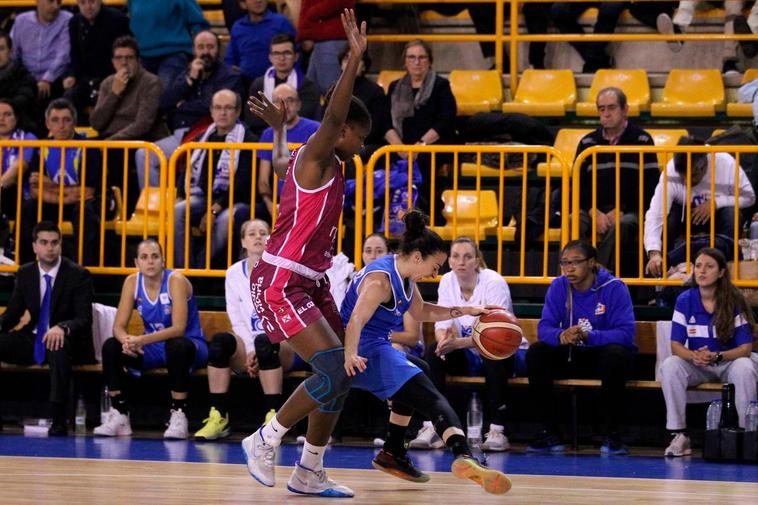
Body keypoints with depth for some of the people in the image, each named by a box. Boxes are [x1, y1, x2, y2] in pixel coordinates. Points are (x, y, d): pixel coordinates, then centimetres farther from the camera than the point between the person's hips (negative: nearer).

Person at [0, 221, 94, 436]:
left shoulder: (78, 275, -8)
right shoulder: (25, 273, 7)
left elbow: (84, 319, -16)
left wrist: (62, 328, -38)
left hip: (66, 341, -5)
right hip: (33, 341, 5)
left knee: (58, 346, -40)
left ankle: (59, 421, -41)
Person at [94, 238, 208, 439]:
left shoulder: (175, 281, -19)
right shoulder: (132, 282, -4)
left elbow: (178, 328, -28)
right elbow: (119, 326, -6)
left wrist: (142, 340, -40)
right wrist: (126, 340, -31)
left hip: (188, 346, -5)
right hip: (155, 349, 5)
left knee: (177, 345, -39)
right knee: (111, 346, -16)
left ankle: (179, 415, -29)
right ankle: (119, 415, -11)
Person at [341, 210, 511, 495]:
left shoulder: (404, 277, 11)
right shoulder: (381, 279, -19)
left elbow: (421, 312, 27)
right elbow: (356, 320, -33)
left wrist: (464, 311, 18)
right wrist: (350, 355, -50)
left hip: (377, 346, 11)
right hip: (365, 351, -11)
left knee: (410, 390, 37)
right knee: (430, 397, -24)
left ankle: (392, 455, 45)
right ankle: (464, 458, -44)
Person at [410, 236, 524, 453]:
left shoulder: (494, 283, -19)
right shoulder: (447, 282, -4)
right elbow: (442, 326, -8)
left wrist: (458, 343, -42)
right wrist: (445, 340, -34)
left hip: (508, 352, -5)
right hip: (468, 358, 5)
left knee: (493, 354, -38)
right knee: (433, 351, -22)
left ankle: (497, 431, -33)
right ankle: (431, 429, -26)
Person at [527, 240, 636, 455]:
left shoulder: (614, 288, -13)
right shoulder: (558, 287, -1)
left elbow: (626, 333, -22)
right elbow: (544, 327, -9)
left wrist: (588, 336, -37)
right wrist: (561, 336, -34)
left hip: (604, 353, -4)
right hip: (571, 356, 4)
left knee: (616, 354, -38)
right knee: (536, 353, -22)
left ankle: (612, 434, -26)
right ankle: (550, 433, -17)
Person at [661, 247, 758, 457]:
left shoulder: (734, 301, -10)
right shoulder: (685, 300, -5)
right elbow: (676, 345, -6)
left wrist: (716, 356, -30)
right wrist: (693, 356, -30)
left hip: (729, 362, -2)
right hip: (697, 367, 2)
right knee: (669, 366, -28)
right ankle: (679, 435, -26)